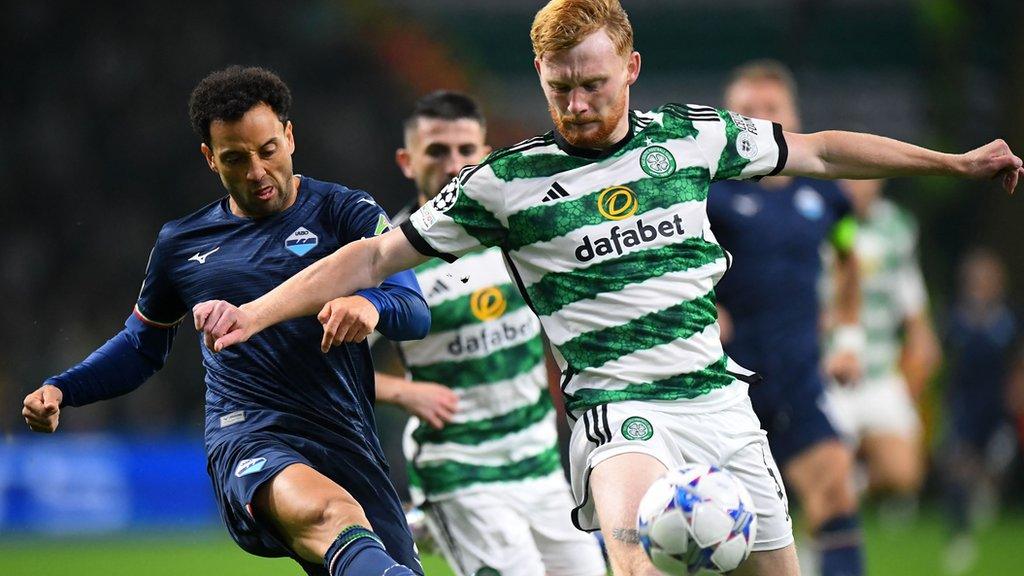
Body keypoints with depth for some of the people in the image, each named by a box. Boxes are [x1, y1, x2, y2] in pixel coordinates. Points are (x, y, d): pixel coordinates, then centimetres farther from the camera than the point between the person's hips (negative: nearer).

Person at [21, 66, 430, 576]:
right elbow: (141, 347, 32)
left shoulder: (344, 212, 8)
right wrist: (59, 391, 15)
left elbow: (416, 313, -4)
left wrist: (371, 305, -28)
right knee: (331, 514, -36)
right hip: (246, 437, -2)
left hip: (347, 441, 2)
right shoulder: (181, 244, 16)